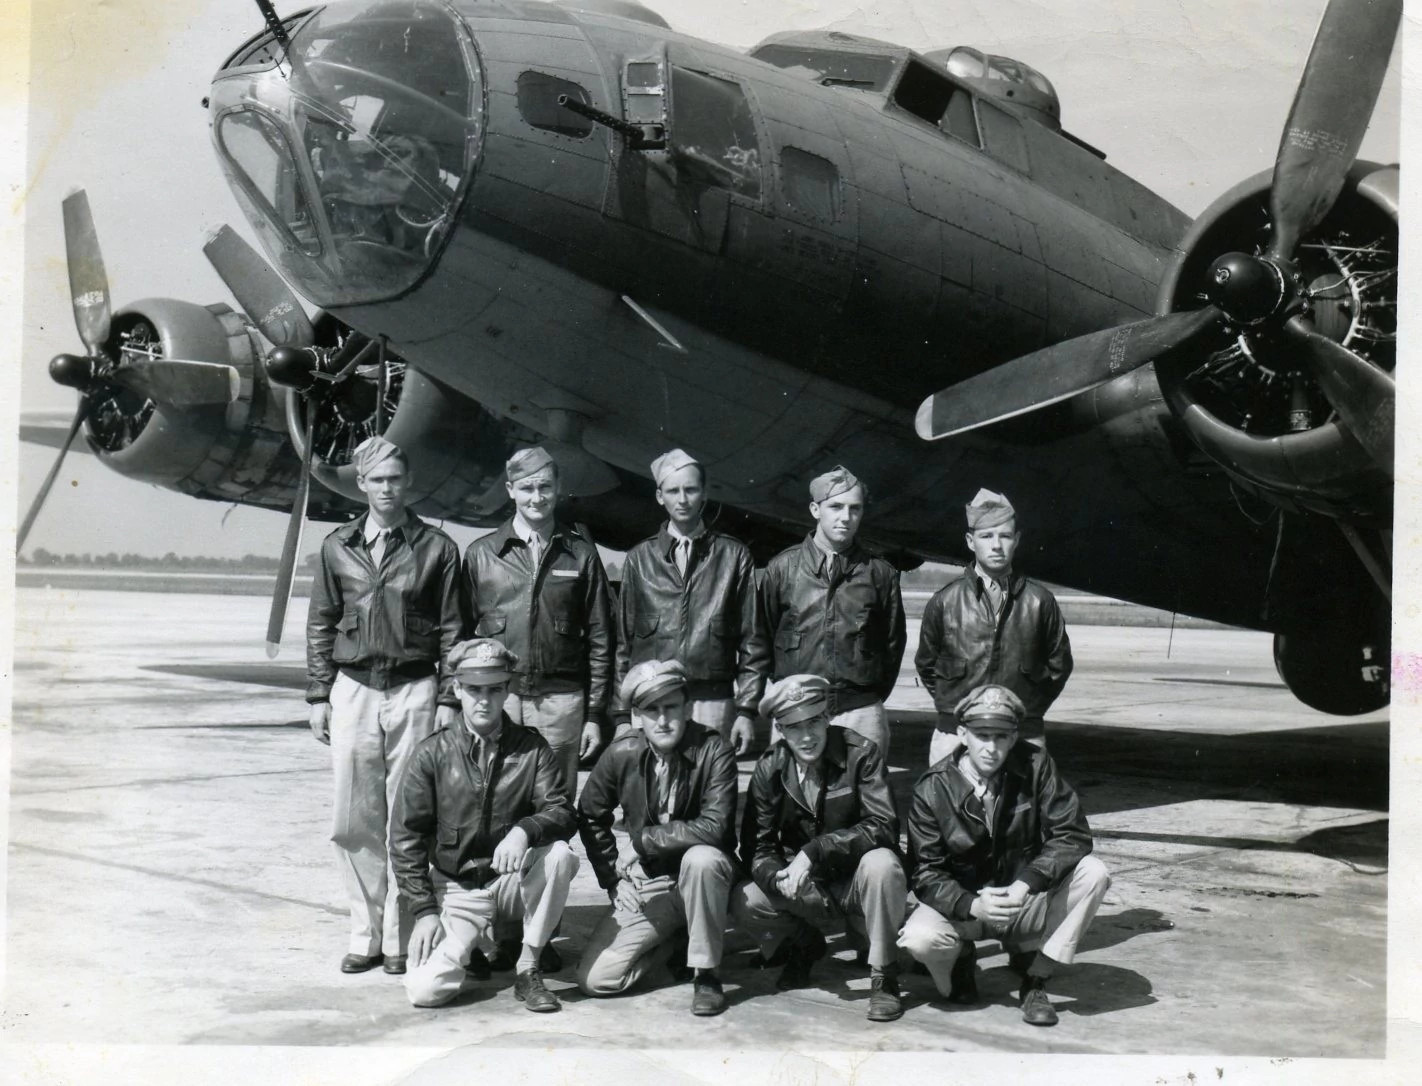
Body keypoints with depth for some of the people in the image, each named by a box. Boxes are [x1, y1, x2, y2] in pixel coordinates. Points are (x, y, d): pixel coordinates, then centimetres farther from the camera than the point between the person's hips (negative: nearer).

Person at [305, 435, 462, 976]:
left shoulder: (435, 547, 3)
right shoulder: (337, 547, 9)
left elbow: (451, 630, 3)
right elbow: (320, 625, 12)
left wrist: (450, 701, -2)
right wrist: (318, 695, 7)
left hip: (413, 692, -2)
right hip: (353, 690, 2)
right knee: (353, 820, 2)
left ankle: (401, 936, 8)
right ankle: (365, 934, 13)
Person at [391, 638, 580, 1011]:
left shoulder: (532, 748, 1)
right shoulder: (433, 754, -2)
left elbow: (562, 812, -9)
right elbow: (406, 837, -1)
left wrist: (524, 830, -31)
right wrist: (424, 910, -9)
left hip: (514, 881, 0)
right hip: (457, 890, 0)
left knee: (559, 853, -31)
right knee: (425, 989, -21)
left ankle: (528, 969, -12)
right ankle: (482, 942, 15)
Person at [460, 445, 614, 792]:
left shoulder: (581, 554, 7)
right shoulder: (481, 554, 8)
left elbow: (599, 640, 7)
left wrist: (595, 715, 3)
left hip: (560, 702, 0)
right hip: (495, 700, 0)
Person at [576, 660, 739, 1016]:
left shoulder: (713, 751, -17)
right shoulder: (621, 756, -7)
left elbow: (714, 827, -27)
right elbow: (590, 817, 8)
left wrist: (644, 837, -19)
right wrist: (613, 879, 2)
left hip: (702, 875, -3)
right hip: (645, 884, 3)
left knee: (701, 858, -38)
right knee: (595, 979, -9)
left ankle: (706, 974, -18)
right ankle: (678, 939, 18)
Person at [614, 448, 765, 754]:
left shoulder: (733, 556, 8)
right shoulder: (640, 558, 12)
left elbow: (750, 640, 6)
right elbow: (623, 640, 11)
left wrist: (747, 710, -1)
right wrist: (622, 714, 6)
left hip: (712, 704, -1)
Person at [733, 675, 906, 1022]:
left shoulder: (861, 753, -15)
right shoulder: (769, 769, -5)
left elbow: (883, 826, -23)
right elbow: (756, 846, -5)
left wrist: (815, 851, -33)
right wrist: (779, 878, -29)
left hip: (857, 881, -3)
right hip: (808, 887, 3)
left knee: (881, 863, -36)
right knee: (743, 902, -21)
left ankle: (883, 974, -14)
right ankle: (805, 943, 13)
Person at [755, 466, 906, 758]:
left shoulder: (880, 573, 6)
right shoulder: (783, 567, 5)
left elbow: (893, 641, 14)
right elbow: (762, 636, 12)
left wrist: (873, 696, 10)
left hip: (861, 713, 0)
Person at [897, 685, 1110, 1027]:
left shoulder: (1035, 766, -10)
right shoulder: (932, 789, -13)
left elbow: (1073, 834, -15)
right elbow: (926, 873, -13)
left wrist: (1025, 885, -29)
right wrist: (972, 905, -32)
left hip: (1026, 900, 2)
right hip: (963, 904, -2)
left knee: (1093, 873, -24)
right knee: (920, 939, -33)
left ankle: (1035, 976, -8)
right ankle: (961, 960, 7)